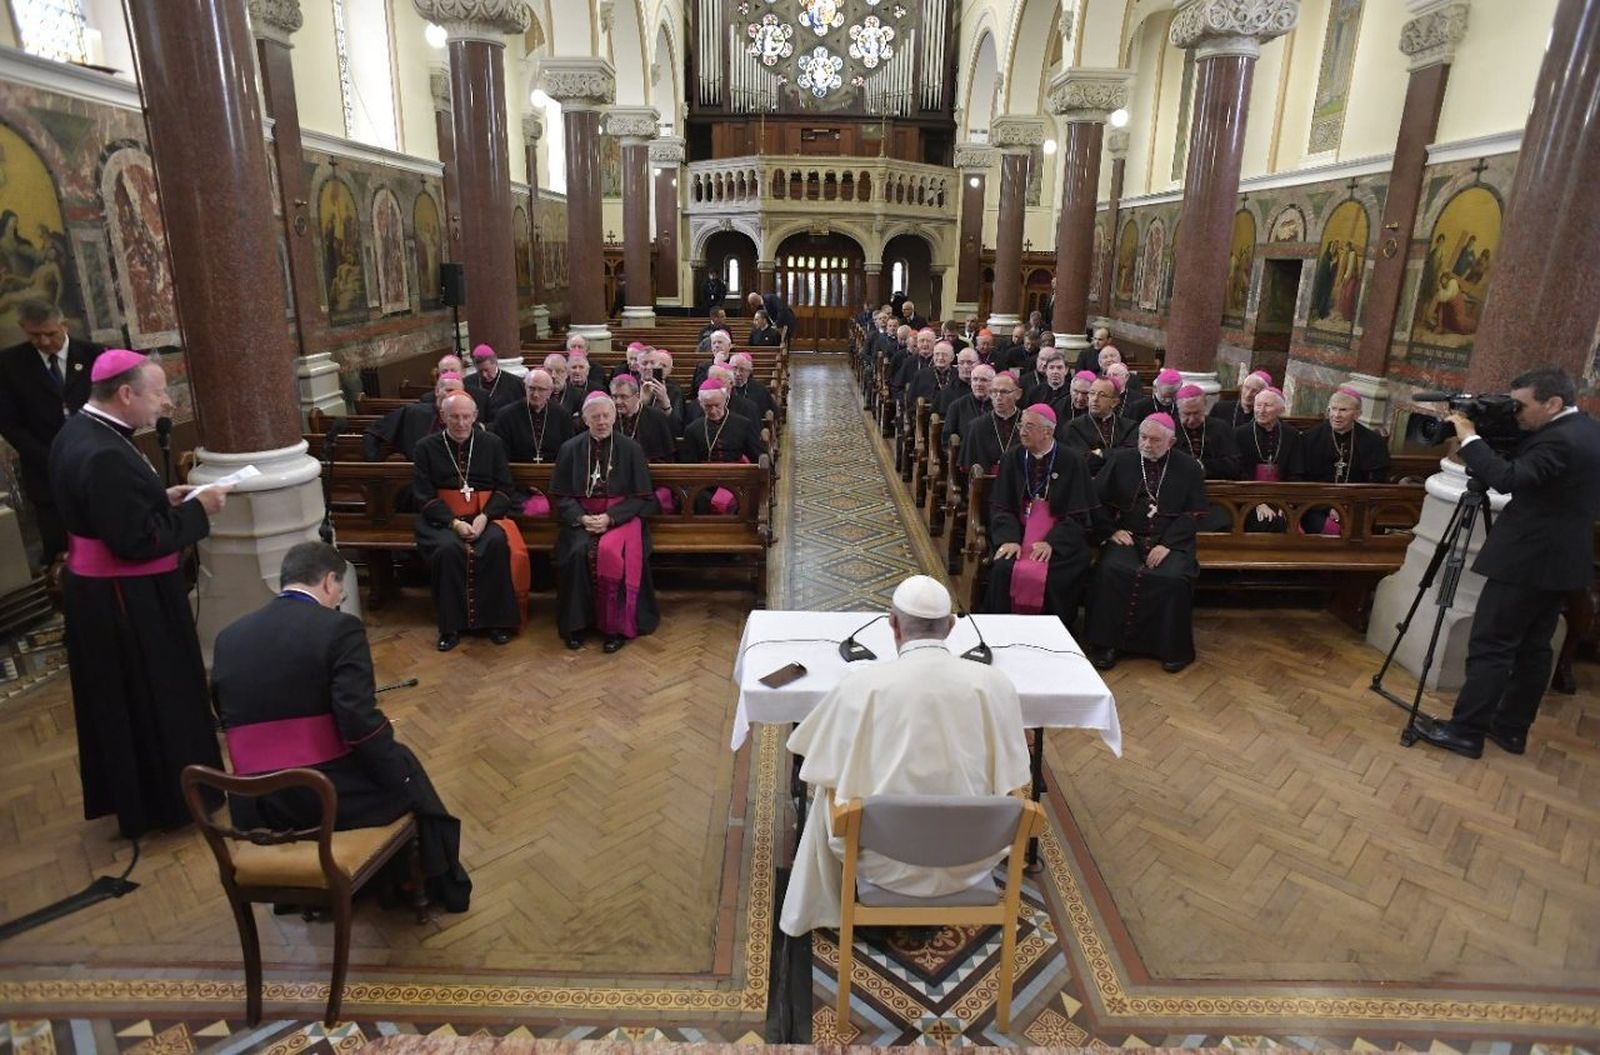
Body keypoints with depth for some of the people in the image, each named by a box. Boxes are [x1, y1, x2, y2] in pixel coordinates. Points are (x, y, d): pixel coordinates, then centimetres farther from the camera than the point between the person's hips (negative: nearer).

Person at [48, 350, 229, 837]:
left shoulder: (79, 432, 4)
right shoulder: (103, 455, -28)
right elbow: (137, 540, -27)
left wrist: (163, 498, 5)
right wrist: (197, 510, -17)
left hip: (100, 590, 10)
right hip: (125, 599, -10)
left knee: (125, 699, 22)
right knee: (151, 698, 7)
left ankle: (131, 793, 38)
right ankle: (166, 800, 24)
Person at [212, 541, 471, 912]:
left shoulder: (228, 637, 4)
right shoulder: (339, 628, -14)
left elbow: (227, 719, 13)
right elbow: (359, 722, -20)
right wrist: (399, 776, -5)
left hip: (254, 808, 6)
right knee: (402, 763, 24)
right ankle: (445, 886, 38)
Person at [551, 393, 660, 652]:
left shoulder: (631, 449, 1)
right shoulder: (570, 449, 6)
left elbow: (642, 497, 0)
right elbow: (562, 496, 7)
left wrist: (610, 517, -13)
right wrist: (581, 517, -13)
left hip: (621, 516, -1)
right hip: (581, 517, 2)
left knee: (610, 551, -32)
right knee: (579, 552, -29)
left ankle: (616, 626, -18)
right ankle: (577, 623, -13)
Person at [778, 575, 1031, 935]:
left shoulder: (861, 683, -14)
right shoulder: (995, 683, -10)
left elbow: (827, 780, -3)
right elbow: (1009, 782, 1)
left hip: (887, 862, -1)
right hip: (971, 861, 2)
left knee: (827, 792, 27)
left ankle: (817, 913, 43)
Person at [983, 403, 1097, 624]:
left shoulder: (1072, 462, 0)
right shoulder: (1012, 460, 8)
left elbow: (1079, 514, -4)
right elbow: (1000, 507, 4)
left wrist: (1051, 543, -17)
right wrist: (1009, 538, -15)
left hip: (1061, 541, -2)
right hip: (1019, 534, 2)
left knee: (1051, 577, -28)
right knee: (1003, 570, -26)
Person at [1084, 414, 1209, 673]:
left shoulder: (1189, 467, 6)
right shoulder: (1120, 460, 9)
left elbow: (1194, 513, 2)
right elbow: (1098, 499, 11)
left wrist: (1167, 544, -11)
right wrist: (1113, 529, -4)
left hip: (1171, 541, -1)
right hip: (1128, 537, 1)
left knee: (1174, 577, -30)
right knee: (1110, 569, -29)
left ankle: (1174, 649, -11)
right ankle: (1105, 644, -18)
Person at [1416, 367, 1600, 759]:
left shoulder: (1560, 439, -21)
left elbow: (1509, 478, -30)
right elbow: (1522, 463, 16)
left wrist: (1469, 437, -21)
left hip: (1529, 561, -10)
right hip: (1562, 561, 10)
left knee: (1491, 646, -4)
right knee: (1532, 647, 14)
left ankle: (1466, 730, 1)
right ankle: (1511, 729, 22)